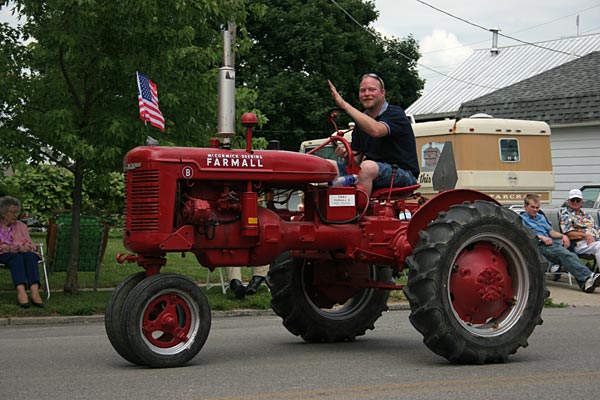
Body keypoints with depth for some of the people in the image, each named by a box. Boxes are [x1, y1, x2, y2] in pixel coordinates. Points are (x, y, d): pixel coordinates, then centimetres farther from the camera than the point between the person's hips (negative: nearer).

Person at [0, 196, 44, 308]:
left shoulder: (21, 226, 22)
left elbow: (30, 244, 13)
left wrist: (25, 247, -11)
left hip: (22, 253, 3)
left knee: (30, 255, -34)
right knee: (16, 257, -37)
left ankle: (35, 290, -55)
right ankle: (21, 290, -59)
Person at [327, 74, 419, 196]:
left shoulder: (395, 113, -6)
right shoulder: (362, 120, 16)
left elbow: (376, 130, -29)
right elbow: (356, 158, 15)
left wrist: (344, 104, -26)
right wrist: (347, 154, -11)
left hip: (403, 174, -7)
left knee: (367, 167, -37)